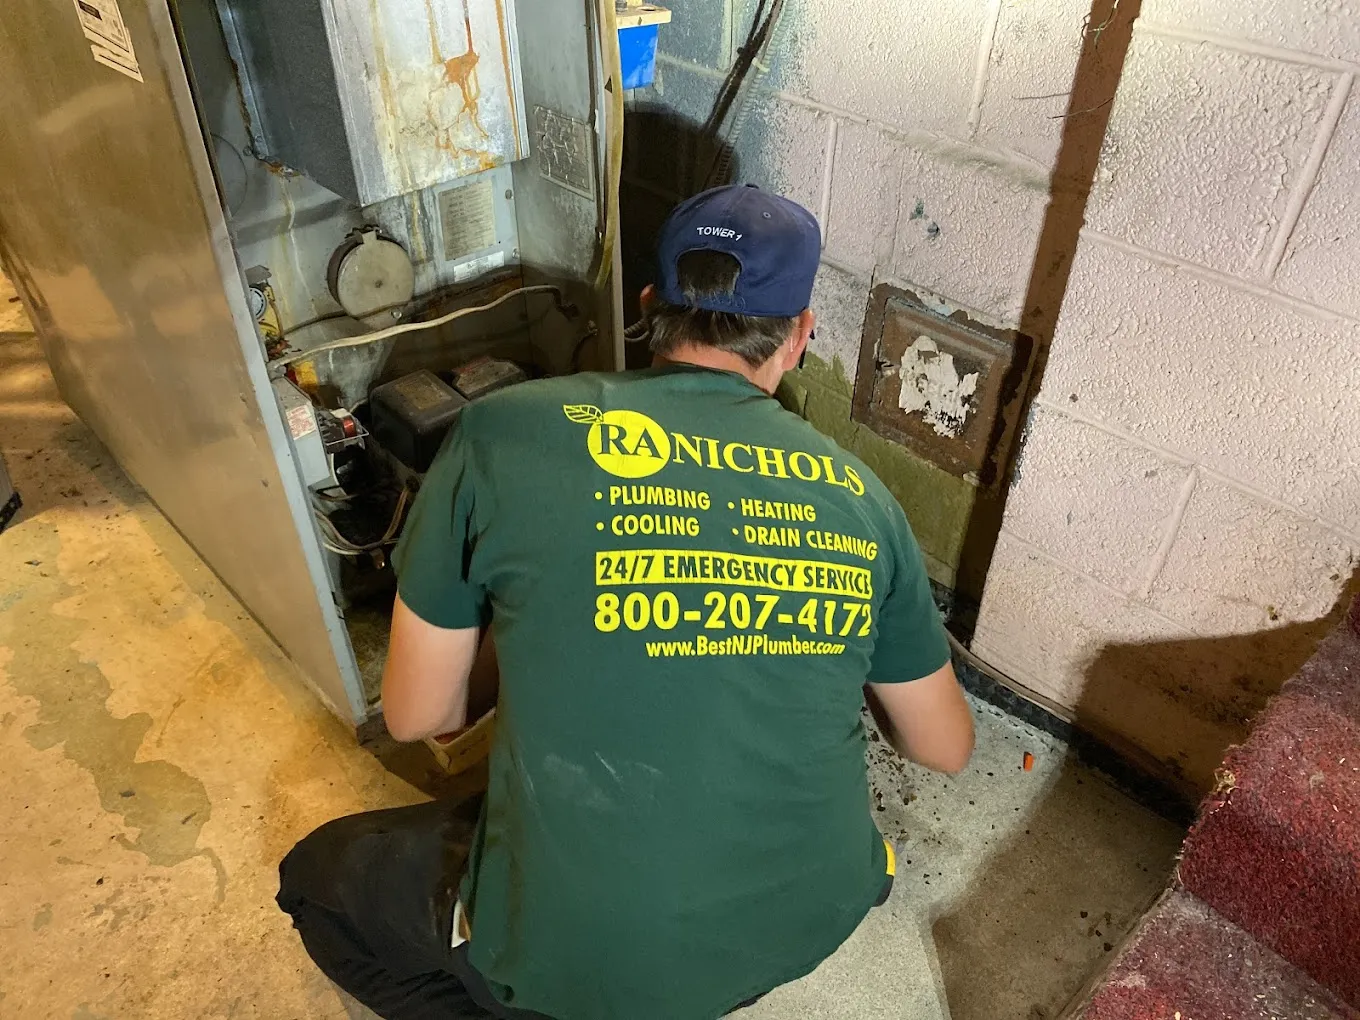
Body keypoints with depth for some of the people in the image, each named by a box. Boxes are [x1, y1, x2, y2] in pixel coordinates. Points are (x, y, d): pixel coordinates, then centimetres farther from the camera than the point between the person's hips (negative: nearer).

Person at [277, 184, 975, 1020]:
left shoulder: (499, 435, -13)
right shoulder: (857, 492, -5)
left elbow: (415, 716, -3)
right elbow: (947, 749, 7)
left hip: (584, 951, -3)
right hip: (814, 921, 4)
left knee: (320, 877, 23)